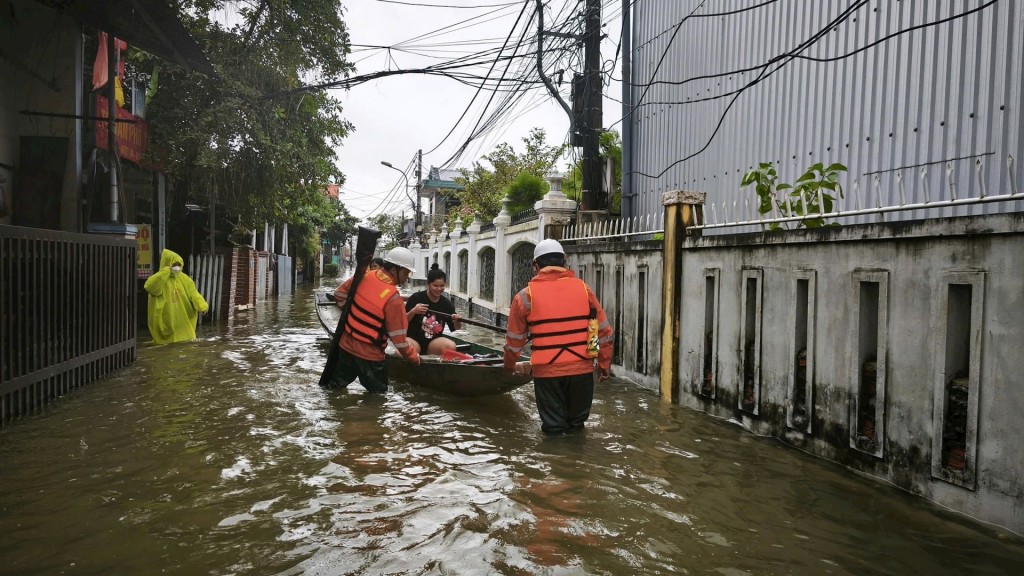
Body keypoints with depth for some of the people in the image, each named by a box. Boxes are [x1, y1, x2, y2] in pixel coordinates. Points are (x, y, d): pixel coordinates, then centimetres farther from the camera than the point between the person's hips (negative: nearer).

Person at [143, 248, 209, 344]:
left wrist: (202, 306, -24)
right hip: (165, 323, -4)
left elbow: (193, 293, -5)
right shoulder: (159, 279, -7)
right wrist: (165, 272, -26)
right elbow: (149, 287, -29)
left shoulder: (184, 278, 4)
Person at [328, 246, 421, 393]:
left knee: (337, 385, 23)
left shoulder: (364, 276, -6)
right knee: (378, 393, 10)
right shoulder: (393, 298, -24)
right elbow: (398, 336, -20)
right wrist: (414, 357, -7)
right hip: (369, 355, -7)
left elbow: (339, 295, 6)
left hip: (346, 345, 7)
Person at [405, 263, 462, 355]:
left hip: (434, 341, 3)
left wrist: (457, 321, -14)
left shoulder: (447, 304, 2)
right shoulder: (416, 298, -7)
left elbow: (455, 328, 10)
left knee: (451, 346, -28)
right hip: (414, 339, -3)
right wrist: (413, 312, -24)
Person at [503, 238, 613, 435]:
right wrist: (605, 364, 18)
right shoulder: (583, 288, 4)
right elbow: (603, 331, 7)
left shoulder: (526, 295, -1)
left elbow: (515, 337, 8)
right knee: (576, 426, 20)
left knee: (554, 428, 11)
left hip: (546, 372, -2)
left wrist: (510, 366, 25)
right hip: (581, 369, 2)